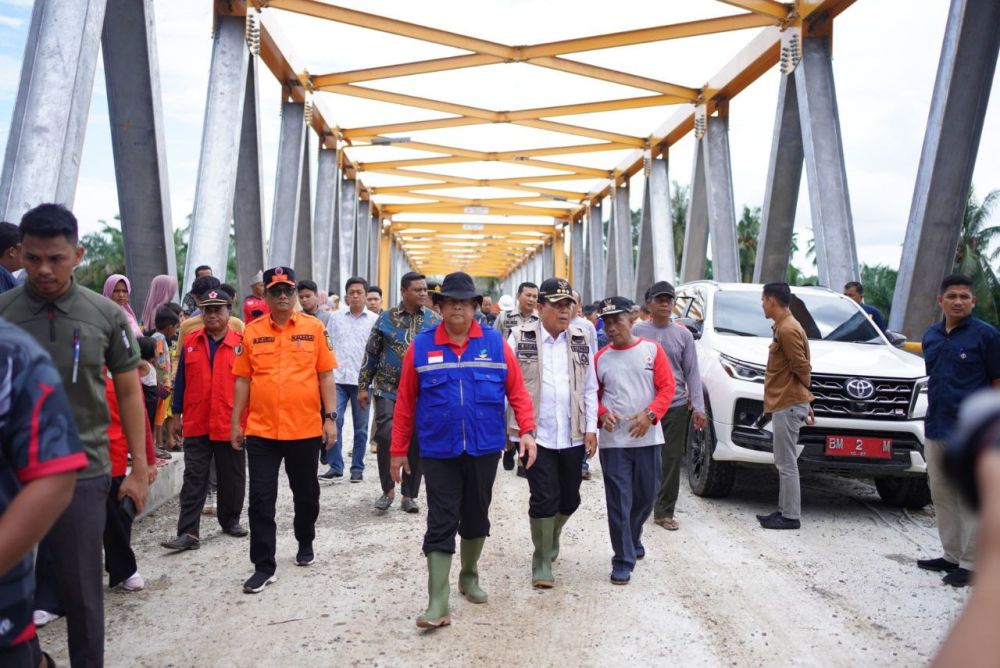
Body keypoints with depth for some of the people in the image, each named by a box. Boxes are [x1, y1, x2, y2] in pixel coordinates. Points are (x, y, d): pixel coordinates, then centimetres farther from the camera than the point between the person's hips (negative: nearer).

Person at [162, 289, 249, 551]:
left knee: (232, 478, 11)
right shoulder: (190, 342, 6)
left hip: (231, 424, -1)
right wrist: (177, 415, 9)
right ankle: (188, 532, 2)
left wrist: (251, 418, 1)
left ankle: (230, 520, 29)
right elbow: (181, 381, 10)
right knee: (194, 479, 1)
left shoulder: (241, 343, -1)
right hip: (196, 424, 1)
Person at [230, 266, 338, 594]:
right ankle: (264, 566, 11)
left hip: (306, 429, 0)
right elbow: (243, 380, 5)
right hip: (261, 430, 0)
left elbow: (325, 375, 1)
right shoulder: (252, 331, 2)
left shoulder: (314, 328, -1)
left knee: (306, 493, 16)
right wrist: (236, 422, 4)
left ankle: (305, 543, 40)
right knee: (261, 499, 2)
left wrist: (330, 418, -4)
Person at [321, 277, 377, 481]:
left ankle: (357, 467, 16)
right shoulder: (335, 317, 9)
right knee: (334, 422, -5)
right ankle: (335, 466, 5)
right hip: (337, 378, 1)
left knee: (360, 427, 6)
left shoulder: (374, 320, 3)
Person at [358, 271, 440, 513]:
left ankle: (409, 495, 18)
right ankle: (388, 489, 6)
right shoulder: (386, 318, 2)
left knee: (416, 442, 4)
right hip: (388, 388, -1)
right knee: (385, 435, -14)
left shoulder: (434, 320, 2)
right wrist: (363, 386, 4)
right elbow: (371, 353, 6)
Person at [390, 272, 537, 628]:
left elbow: (517, 391, 1)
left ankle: (469, 576, 40)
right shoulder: (421, 346, -3)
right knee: (441, 525, -1)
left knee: (476, 517, 17)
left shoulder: (495, 343, -1)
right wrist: (398, 450, 1)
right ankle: (438, 604, 2)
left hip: (484, 449, 2)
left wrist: (527, 431, -11)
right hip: (438, 452, -1)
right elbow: (405, 401, 0)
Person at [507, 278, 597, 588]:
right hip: (536, 433, -4)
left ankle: (551, 536, 43)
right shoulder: (520, 338, -3)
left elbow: (590, 389, 10)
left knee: (569, 499, 13)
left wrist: (591, 428, 3)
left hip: (573, 435, 4)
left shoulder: (581, 340, 8)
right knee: (544, 499, -3)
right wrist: (503, 424, -7)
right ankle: (542, 560, 14)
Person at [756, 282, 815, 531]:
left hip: (788, 405, -10)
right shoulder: (784, 326, 16)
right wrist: (805, 403, 18)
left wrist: (803, 395, 1)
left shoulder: (787, 329, -16)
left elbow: (802, 368, -17)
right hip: (785, 404, 10)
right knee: (784, 463, 14)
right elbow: (801, 368, 19)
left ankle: (791, 516, 1)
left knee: (787, 464, -5)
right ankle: (784, 510, 21)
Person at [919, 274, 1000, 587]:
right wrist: (931, 419, 13)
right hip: (935, 431, 7)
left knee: (970, 501, -1)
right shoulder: (931, 335, 11)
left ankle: (971, 565, 7)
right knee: (941, 496, 13)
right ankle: (951, 556, 25)